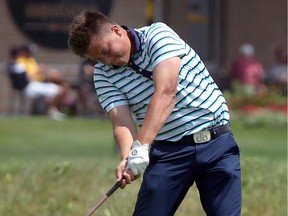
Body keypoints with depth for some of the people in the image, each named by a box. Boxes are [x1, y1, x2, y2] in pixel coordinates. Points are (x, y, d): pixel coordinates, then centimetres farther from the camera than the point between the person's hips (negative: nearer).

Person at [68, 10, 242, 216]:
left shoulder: (158, 34, -10)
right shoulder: (104, 75, 1)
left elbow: (166, 92, -22)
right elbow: (121, 121, -10)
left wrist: (141, 146, -32)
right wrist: (127, 157, -33)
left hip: (217, 143, -3)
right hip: (168, 151, 3)